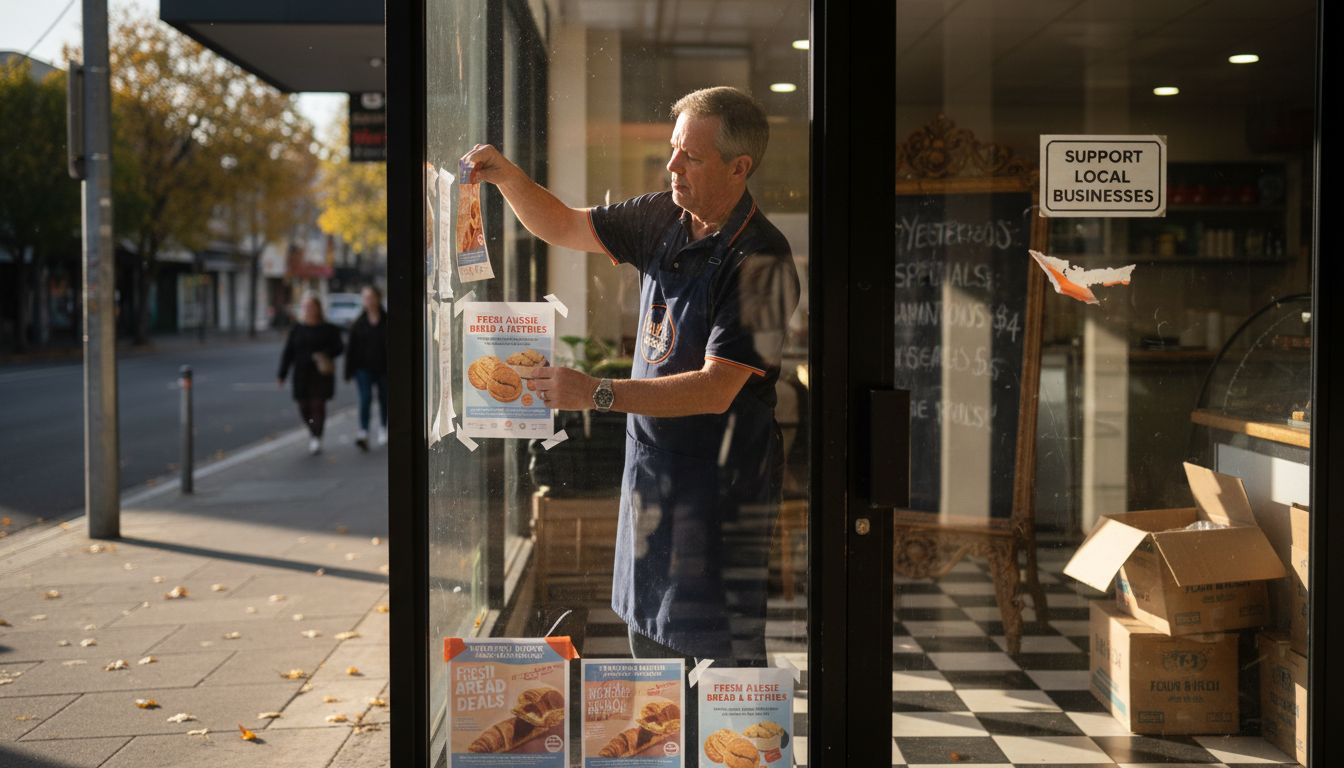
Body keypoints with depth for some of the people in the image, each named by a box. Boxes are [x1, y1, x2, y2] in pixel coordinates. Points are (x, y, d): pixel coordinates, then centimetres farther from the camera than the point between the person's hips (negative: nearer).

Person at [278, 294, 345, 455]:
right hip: (302, 374, 2)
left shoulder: (328, 329, 0)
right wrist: (282, 375, -2)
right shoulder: (297, 329, 5)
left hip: (321, 374, -2)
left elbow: (339, 346, -2)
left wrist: (326, 354, -21)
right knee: (304, 406, 3)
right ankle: (312, 429, 31)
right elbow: (288, 353, 3)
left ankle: (316, 439, -5)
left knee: (318, 404, -8)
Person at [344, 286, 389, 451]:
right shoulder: (359, 323, 1)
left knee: (384, 399, 13)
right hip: (364, 368, 0)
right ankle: (363, 433, -21)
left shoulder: (387, 321, -3)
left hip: (383, 368, 0)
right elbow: (351, 348, 3)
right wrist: (349, 371, 0)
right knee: (365, 398, -14)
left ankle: (383, 429, 34)